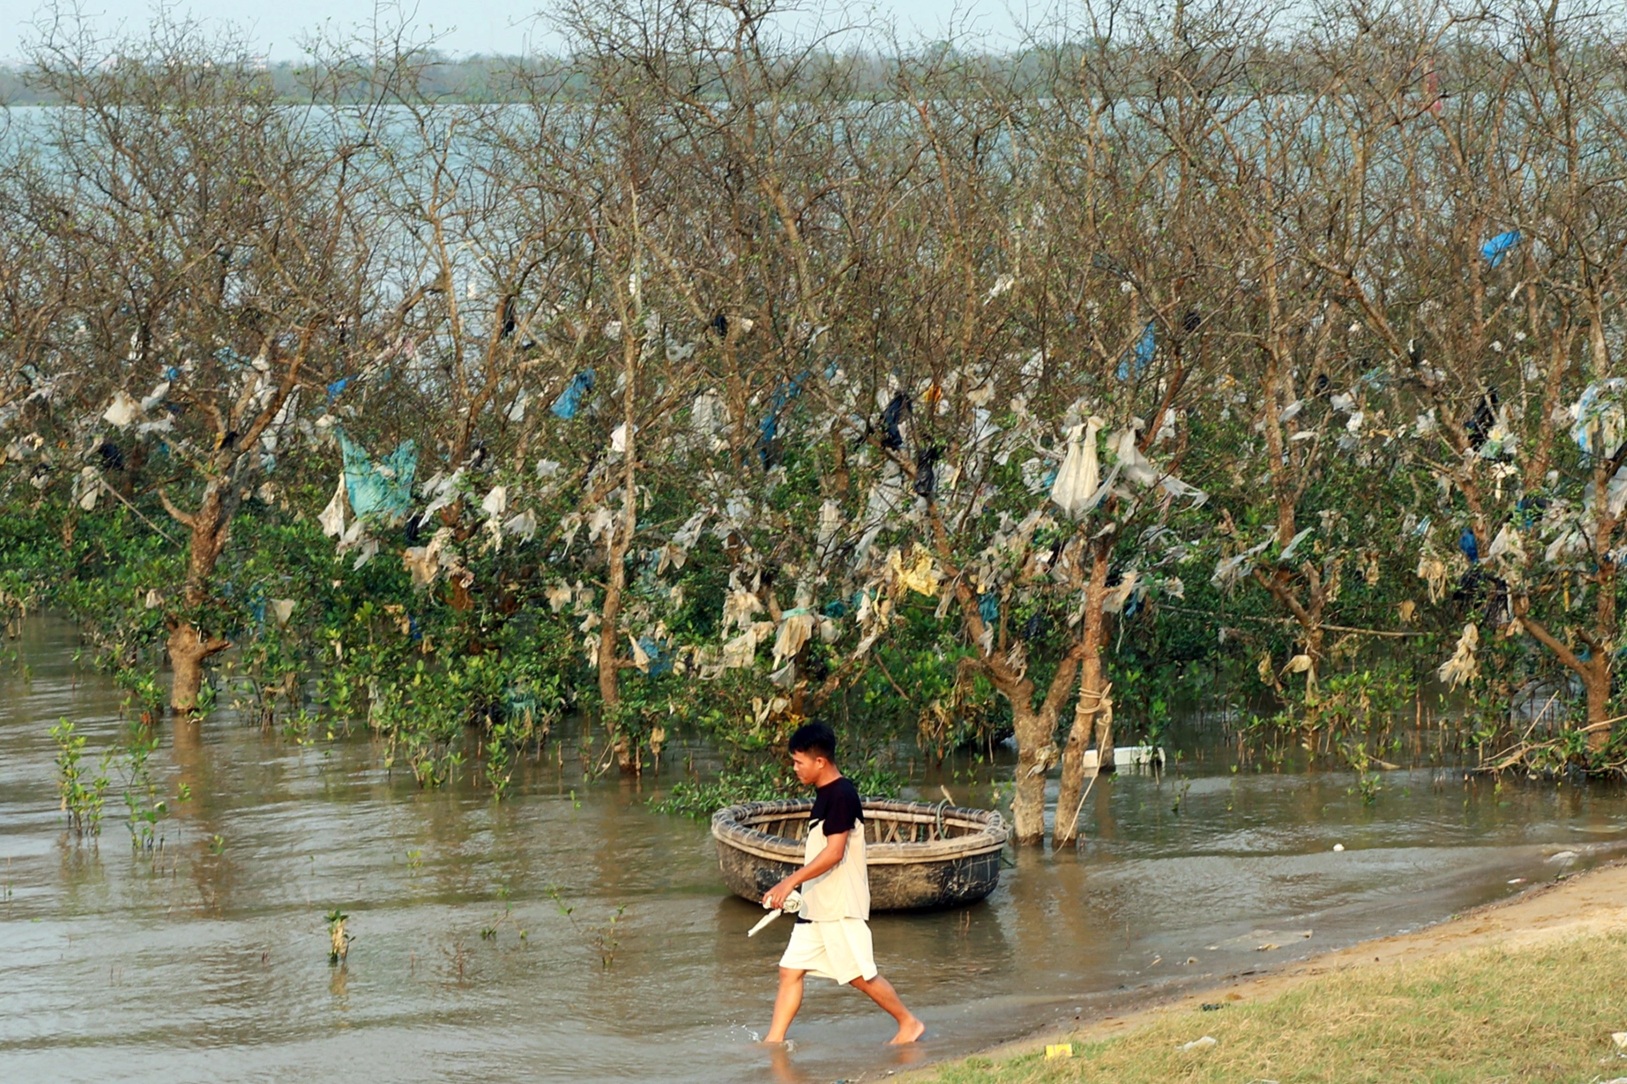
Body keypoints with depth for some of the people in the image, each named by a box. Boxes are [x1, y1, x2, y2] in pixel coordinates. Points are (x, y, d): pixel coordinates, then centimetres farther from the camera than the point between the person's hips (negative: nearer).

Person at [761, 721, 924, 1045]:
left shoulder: (841, 795, -18)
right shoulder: (824, 793, 11)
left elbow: (833, 852, -25)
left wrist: (790, 882, -29)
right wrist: (794, 886, 24)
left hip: (841, 907, -9)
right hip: (815, 907, 9)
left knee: (860, 975, -1)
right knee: (790, 970, 5)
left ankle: (909, 1023, 14)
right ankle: (774, 1040, 7)